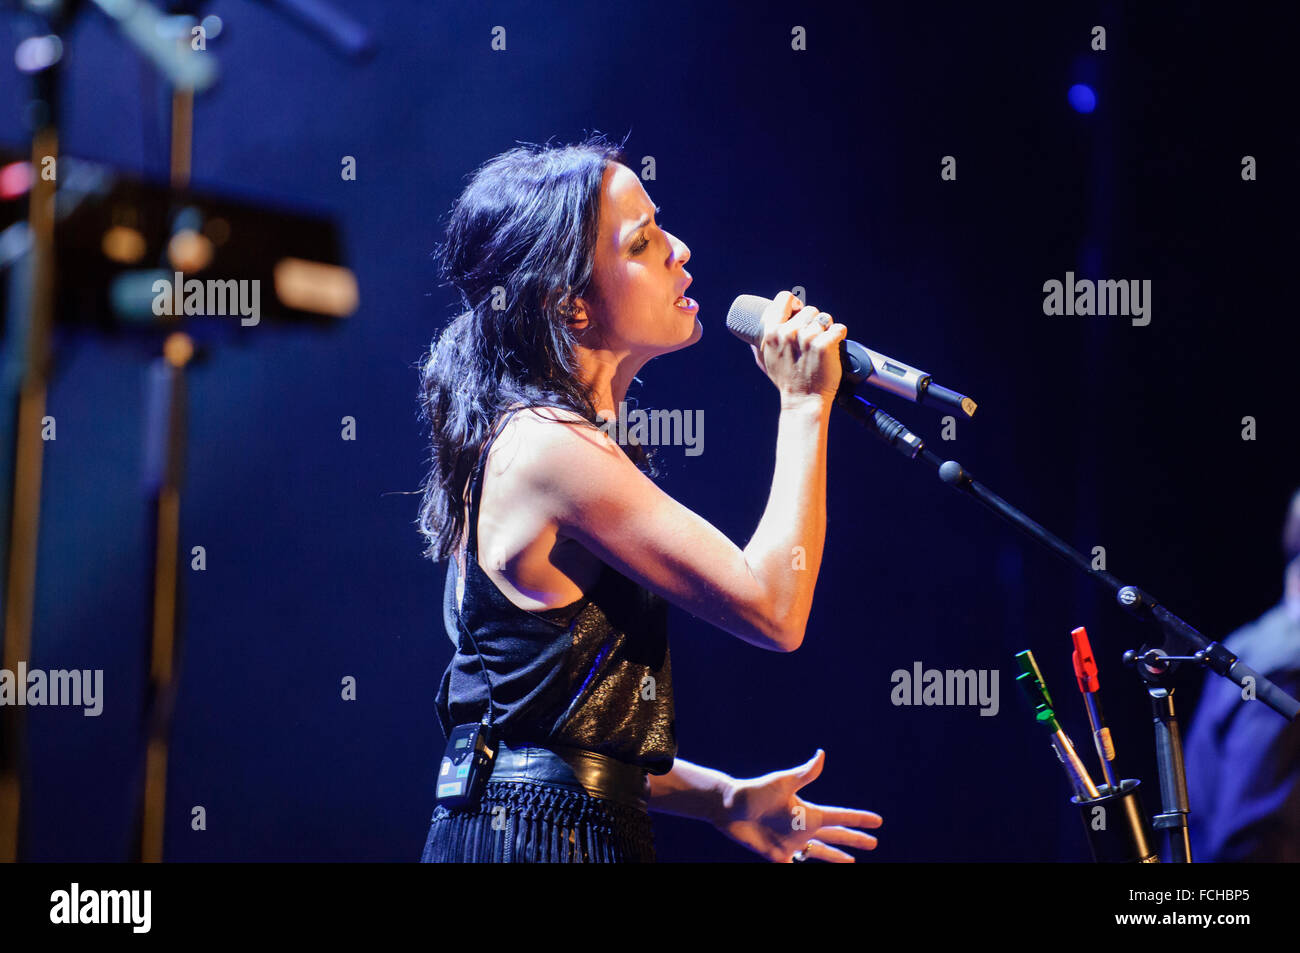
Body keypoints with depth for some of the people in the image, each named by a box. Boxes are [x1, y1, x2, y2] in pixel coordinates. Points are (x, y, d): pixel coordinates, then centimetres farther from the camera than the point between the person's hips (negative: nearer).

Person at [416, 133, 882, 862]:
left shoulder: (522, 437, 12)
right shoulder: (553, 448, -18)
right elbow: (774, 609, -19)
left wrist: (721, 799, 12)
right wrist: (805, 403, -11)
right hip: (541, 838, -9)